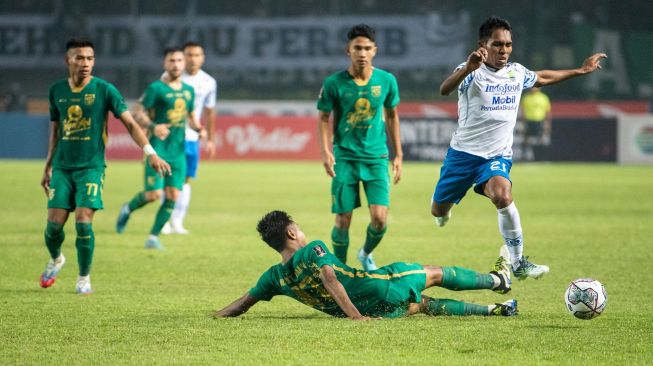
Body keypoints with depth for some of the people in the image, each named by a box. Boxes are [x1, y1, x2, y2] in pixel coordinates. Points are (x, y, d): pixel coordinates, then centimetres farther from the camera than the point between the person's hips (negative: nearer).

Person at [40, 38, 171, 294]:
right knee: (54, 223, -3)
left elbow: (129, 123, -7)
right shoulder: (57, 91, 6)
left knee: (83, 222, -14)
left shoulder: (104, 90, -5)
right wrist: (48, 167, 21)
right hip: (62, 167, 3)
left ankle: (84, 278, 5)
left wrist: (150, 153, -19)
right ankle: (56, 259, 30)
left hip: (91, 167, -3)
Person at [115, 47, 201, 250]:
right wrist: (153, 126, -26)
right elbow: (138, 113, -8)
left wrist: (198, 128, 4)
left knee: (172, 196, -3)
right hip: (158, 149, -5)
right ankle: (128, 209, 20)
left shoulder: (189, 90, 13)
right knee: (154, 194, -11)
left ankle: (153, 237, 8)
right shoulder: (156, 88, -6)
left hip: (178, 151, 5)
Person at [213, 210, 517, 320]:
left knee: (424, 304, 28)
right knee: (435, 273, 20)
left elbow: (242, 303, 0)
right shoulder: (313, 250, -19)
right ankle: (497, 279, 43)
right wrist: (356, 316, -38)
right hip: (383, 290, -6)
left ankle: (494, 309, 36)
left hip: (369, 311, 6)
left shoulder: (274, 278, 0)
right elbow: (330, 281, -32)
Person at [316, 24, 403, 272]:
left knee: (380, 219, -9)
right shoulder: (334, 83, -7)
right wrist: (326, 151, -11)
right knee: (343, 220, -2)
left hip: (376, 158, 1)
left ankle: (366, 254, 22)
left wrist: (398, 155, 13)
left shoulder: (386, 81, 0)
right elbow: (323, 118, 3)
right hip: (345, 158, -1)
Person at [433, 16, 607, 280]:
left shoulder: (517, 72, 5)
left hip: (497, 156, 2)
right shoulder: (472, 72, -14)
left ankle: (518, 263, -23)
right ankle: (445, 205, 51)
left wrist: (580, 71, 32)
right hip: (463, 152, -2)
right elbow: (444, 90, -35)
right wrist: (468, 68, -53)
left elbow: (542, 78, 28)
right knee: (439, 212, 10)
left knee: (502, 195, -30)